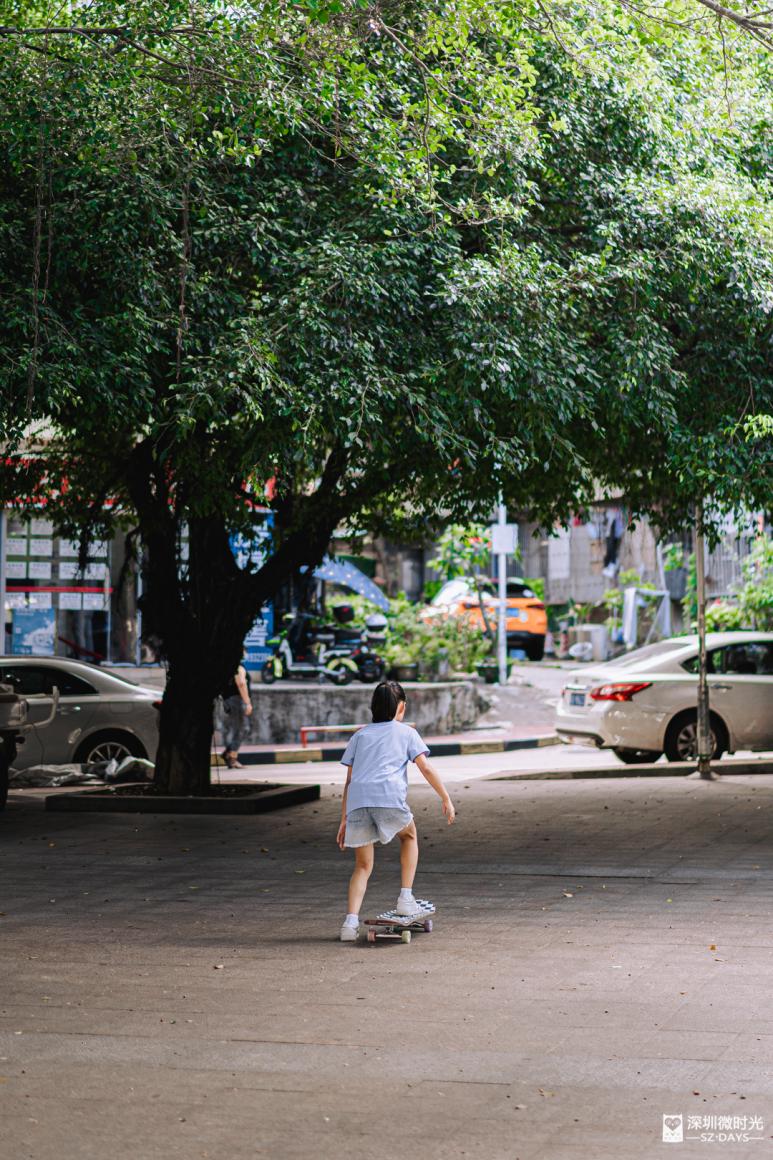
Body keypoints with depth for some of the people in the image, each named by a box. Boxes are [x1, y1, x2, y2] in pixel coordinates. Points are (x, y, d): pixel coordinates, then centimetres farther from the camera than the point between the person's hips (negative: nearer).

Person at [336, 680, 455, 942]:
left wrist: (344, 820, 25)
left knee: (363, 866, 13)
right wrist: (446, 799, 12)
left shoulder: (360, 735, 29)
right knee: (409, 836, 28)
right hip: (389, 797, -3)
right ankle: (405, 898, 19)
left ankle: (351, 921, -5)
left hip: (357, 802, 3)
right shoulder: (406, 732, 20)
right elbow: (426, 768, 8)